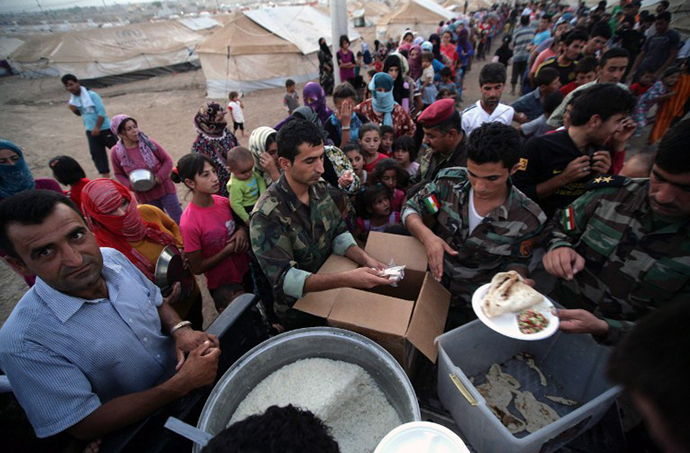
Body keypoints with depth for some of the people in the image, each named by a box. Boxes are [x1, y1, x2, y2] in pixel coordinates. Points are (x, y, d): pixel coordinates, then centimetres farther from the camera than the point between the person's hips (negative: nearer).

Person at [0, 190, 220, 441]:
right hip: (140, 429, -5)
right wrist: (182, 384, -26)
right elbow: (85, 425, -19)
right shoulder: (24, 342, -24)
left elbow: (156, 301, 8)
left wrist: (180, 330, -13)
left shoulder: (113, 258, -8)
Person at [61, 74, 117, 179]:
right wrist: (74, 110, -6)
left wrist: (97, 127, -20)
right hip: (90, 130, 7)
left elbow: (101, 111, -17)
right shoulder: (73, 99, 6)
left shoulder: (91, 95, -14)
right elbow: (80, 113, 19)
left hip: (104, 128, -7)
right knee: (96, 152, 6)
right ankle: (105, 173, 15)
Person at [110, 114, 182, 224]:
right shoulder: (116, 152, -8)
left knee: (179, 220, 6)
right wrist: (131, 186, -11)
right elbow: (119, 174, 7)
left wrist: (160, 177, -16)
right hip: (145, 196, 1)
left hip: (164, 188, -1)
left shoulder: (149, 143, -11)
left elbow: (168, 160, -2)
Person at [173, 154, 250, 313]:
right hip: (223, 287, -5)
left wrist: (242, 230, -12)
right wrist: (229, 248, -22)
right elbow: (197, 268, -17)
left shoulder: (223, 202, -10)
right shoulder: (190, 224, -25)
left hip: (246, 272, 5)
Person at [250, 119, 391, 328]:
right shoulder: (267, 215, -26)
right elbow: (284, 278, -28)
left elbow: (339, 234, 1)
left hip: (329, 290, 6)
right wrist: (347, 279, -38)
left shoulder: (319, 189, -4)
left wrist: (365, 259, -18)